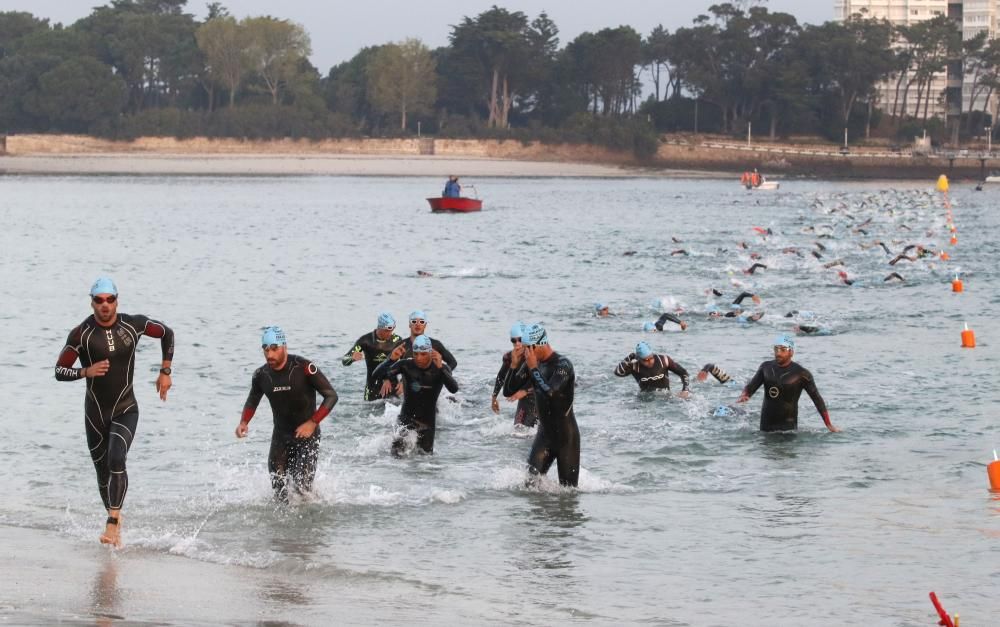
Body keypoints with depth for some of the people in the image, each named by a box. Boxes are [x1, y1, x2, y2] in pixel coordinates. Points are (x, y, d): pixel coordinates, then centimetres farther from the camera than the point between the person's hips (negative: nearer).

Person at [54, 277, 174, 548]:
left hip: (125, 409, -1)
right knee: (102, 471, 10)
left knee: (116, 461, -23)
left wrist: (165, 371, 5)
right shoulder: (81, 334, -11)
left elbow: (167, 333, 10)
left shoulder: (133, 325, -8)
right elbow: (59, 371, -8)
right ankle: (115, 516, 33)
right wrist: (86, 371, -26)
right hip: (95, 411, 1)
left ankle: (112, 524, -26)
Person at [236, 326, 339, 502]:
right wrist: (244, 422, 0)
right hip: (280, 436, 4)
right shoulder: (261, 375, -3)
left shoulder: (304, 368, -18)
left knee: (302, 486, -12)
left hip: (306, 434, -4)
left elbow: (331, 395, -14)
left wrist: (313, 422, -22)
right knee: (278, 488, -5)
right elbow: (253, 400, 18)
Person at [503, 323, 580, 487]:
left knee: (568, 488, -1)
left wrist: (533, 368, -26)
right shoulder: (531, 363, 3)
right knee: (530, 481, -5)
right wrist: (514, 365, -10)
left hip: (566, 435, -6)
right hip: (544, 433, 6)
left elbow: (549, 392, -33)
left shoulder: (562, 365, -18)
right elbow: (508, 392, 3)